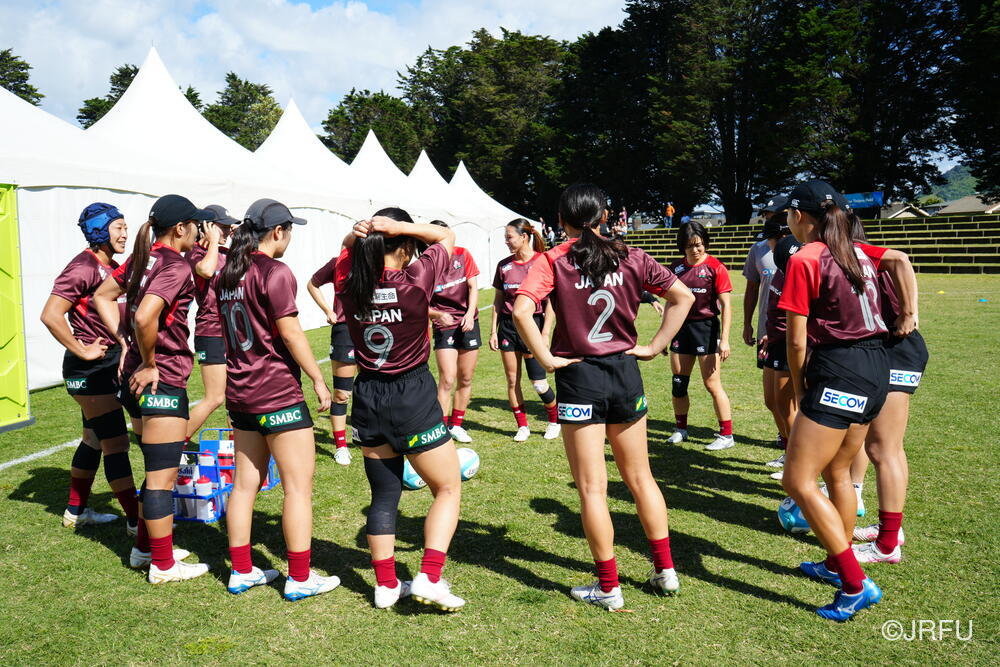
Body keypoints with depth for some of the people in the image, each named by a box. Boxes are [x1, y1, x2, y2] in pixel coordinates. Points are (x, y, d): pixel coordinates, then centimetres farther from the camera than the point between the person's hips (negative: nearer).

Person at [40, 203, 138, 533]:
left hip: (110, 364, 10)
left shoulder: (113, 268, 11)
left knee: (94, 439, 18)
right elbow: (50, 316, -24)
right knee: (116, 444, -6)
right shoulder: (83, 267, -17)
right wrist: (82, 351, -19)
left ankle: (76, 511, 33)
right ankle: (136, 521, 0)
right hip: (89, 369, -10)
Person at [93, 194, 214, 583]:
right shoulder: (176, 266, -16)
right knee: (162, 476, 2)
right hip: (163, 383, -9)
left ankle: (144, 548, 34)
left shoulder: (142, 257, 11)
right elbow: (146, 317, -31)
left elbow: (103, 296, 19)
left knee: (157, 470, 22)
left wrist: (126, 343, 12)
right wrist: (149, 363, -17)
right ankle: (163, 565, 14)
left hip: (137, 380, 9)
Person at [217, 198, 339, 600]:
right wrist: (318, 379, -10)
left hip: (240, 391, 9)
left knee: (245, 483, 14)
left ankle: (241, 572, 23)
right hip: (277, 392, -8)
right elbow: (290, 332, -15)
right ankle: (300, 578, 7)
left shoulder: (227, 274, 10)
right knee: (299, 486, 1)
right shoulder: (274, 272, -14)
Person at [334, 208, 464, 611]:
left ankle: (386, 585, 23)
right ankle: (429, 578, 0)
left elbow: (346, 253, 19)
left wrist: (357, 233, -3)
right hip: (413, 398, -5)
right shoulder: (416, 280, -16)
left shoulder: (350, 284, -4)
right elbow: (446, 236, -1)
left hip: (368, 398, 5)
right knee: (448, 489, 10)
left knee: (383, 494, 16)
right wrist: (398, 227, -12)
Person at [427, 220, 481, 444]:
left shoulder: (463, 255, -4)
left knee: (466, 379, 9)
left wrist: (470, 313, -13)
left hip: (469, 323, 3)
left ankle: (456, 425, 24)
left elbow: (473, 287, 0)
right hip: (444, 327, -3)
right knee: (447, 381, -11)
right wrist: (438, 315, -25)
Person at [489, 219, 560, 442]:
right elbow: (498, 300, 12)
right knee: (512, 380, 5)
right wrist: (493, 331, 8)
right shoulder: (503, 265, 7)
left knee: (538, 383, -2)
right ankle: (522, 426, 20)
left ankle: (555, 420, 21)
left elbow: (550, 301, -7)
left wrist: (545, 333, -11)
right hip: (508, 325, 4)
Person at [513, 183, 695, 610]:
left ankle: (608, 588, 15)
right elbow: (683, 297, 0)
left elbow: (522, 310, -23)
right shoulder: (630, 258, 1)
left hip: (579, 377, -3)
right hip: (625, 372, 4)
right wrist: (655, 347, 2)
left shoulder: (553, 262, -8)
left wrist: (547, 359, -14)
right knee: (639, 476, 19)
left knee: (592, 488, 6)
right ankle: (665, 571, 27)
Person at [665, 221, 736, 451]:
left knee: (712, 384, -4)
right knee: (679, 383, 10)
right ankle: (680, 429, 26)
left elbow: (726, 305, -9)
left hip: (706, 327, -5)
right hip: (681, 328, 5)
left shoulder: (715, 267, -8)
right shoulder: (676, 267, 7)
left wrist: (724, 339, -14)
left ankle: (726, 435, 7)